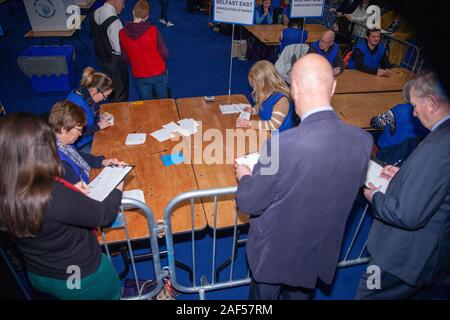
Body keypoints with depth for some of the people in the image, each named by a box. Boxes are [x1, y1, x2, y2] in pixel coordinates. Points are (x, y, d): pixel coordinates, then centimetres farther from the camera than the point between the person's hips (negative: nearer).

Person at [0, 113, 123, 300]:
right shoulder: (55, 194, -38)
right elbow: (103, 215, -22)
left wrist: (72, 194, 0)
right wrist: (118, 189, -4)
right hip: (82, 279, -6)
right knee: (113, 293, 24)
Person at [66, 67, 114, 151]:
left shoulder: (88, 96, -2)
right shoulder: (77, 103, -27)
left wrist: (100, 116, -1)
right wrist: (98, 126, -20)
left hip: (91, 137, 8)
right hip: (80, 146, -8)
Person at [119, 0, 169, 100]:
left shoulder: (122, 33, -12)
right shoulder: (153, 31, -20)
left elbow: (125, 58, 0)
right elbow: (165, 55, -12)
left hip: (139, 76, 2)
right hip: (158, 73, -2)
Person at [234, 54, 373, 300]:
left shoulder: (282, 145, -37)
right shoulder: (363, 141, -19)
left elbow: (248, 203, -22)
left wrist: (245, 178, 0)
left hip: (275, 254, -3)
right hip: (320, 253, 4)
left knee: (263, 296, 27)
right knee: (299, 294, 33)